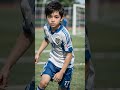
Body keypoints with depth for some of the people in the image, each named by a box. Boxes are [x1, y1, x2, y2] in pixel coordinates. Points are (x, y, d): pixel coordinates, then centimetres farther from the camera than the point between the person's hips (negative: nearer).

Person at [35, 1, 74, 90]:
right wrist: (38, 53, 9)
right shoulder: (46, 28, -12)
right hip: (53, 60, 4)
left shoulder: (64, 34, -29)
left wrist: (61, 72, -20)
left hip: (65, 64, -4)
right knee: (43, 82, -14)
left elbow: (69, 54, -22)